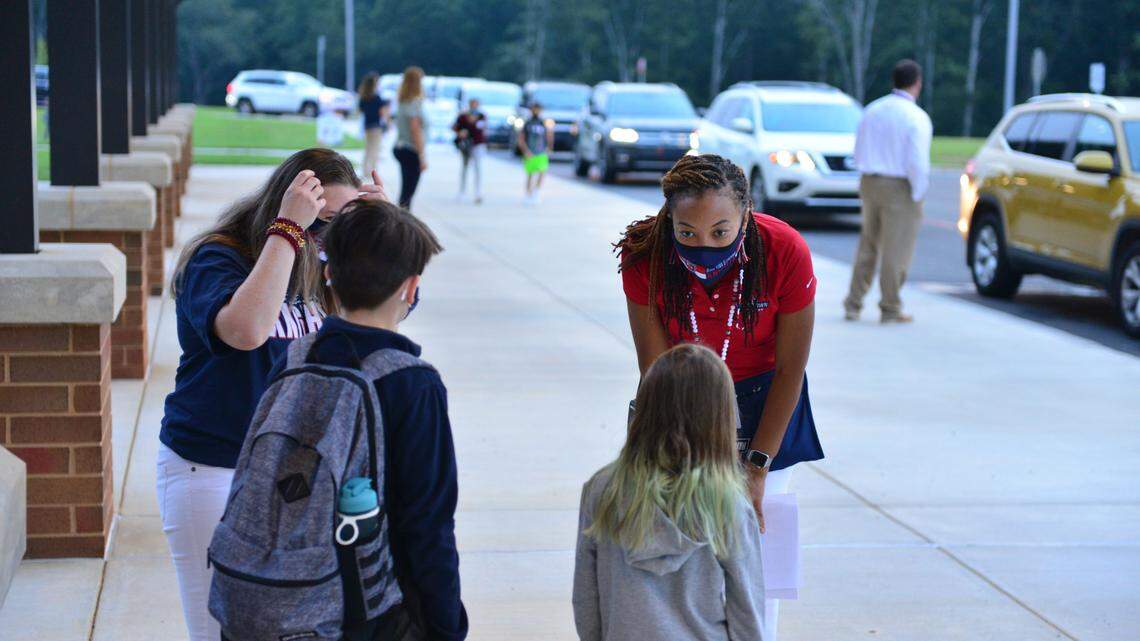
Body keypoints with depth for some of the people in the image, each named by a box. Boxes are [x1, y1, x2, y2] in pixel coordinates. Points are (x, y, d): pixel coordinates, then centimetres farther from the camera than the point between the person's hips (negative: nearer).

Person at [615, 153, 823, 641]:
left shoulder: (785, 253, -27)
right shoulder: (644, 255, -25)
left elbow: (789, 369, -16)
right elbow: (656, 367, -16)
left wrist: (758, 467, -14)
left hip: (762, 402, -1)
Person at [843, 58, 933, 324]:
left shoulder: (872, 110, 6)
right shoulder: (917, 118, -13)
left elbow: (859, 153, 11)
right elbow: (918, 163, -18)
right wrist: (918, 194, -7)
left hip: (869, 183, 6)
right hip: (900, 188, -6)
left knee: (867, 246, 16)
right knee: (896, 250, 3)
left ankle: (853, 305, 16)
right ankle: (890, 309, 9)